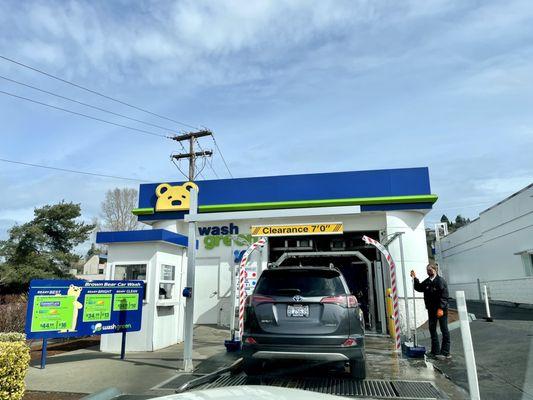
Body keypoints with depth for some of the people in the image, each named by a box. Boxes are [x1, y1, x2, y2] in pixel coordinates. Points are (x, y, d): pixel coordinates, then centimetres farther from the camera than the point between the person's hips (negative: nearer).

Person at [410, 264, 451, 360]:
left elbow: (444, 296, -17)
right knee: (432, 329, 12)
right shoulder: (426, 282, 10)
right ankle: (435, 351, 21)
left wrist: (441, 308, -23)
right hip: (431, 309, 8)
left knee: (444, 330, 1)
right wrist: (415, 279, 8)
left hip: (441, 309, -8)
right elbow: (418, 288, 19)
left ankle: (445, 352, 8)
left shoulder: (441, 281, -12)